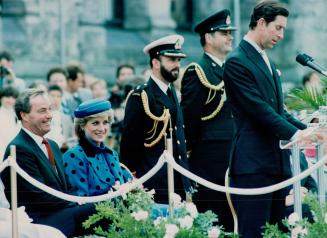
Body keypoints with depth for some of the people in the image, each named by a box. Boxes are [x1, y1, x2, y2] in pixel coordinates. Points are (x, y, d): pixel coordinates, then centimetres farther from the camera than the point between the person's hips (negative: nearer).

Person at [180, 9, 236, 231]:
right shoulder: (197, 73, -8)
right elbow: (189, 119, -11)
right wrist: (192, 150, -5)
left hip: (232, 164, 8)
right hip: (209, 165, -8)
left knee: (231, 224, 8)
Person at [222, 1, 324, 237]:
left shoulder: (268, 62, 20)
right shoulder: (237, 62, -9)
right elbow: (259, 109, -17)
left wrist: (306, 129, 4)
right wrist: (294, 133, -23)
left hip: (277, 163, 9)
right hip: (252, 164, -9)